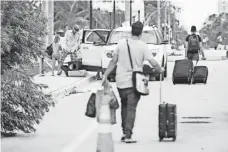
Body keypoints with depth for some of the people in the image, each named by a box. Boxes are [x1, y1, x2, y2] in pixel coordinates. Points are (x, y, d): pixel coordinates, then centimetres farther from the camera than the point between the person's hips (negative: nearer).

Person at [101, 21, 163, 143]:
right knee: (131, 108, 0)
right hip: (134, 82, -3)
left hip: (120, 82, 3)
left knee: (124, 106, 19)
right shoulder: (142, 46, -8)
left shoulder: (121, 43, 0)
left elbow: (113, 62, 1)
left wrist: (105, 76, 6)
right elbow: (154, 63, -10)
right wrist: (160, 70, 10)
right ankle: (128, 135, -7)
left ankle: (125, 132, 19)